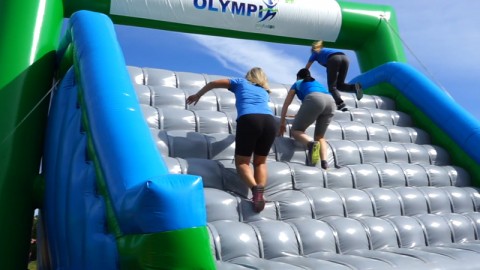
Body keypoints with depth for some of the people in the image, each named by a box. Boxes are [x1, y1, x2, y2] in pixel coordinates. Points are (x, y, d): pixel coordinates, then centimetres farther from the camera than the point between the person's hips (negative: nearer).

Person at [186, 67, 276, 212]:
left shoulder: (241, 82, 28)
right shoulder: (265, 91, 35)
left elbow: (213, 83, 30)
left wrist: (197, 95, 44)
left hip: (249, 120, -3)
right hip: (269, 121, 3)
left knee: (242, 161, 10)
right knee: (260, 162, 18)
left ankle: (255, 188, -17)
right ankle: (260, 192, -7)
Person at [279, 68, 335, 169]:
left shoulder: (297, 84, 31)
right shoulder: (317, 83, 43)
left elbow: (286, 105, 32)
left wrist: (282, 123, 39)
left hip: (314, 99, -4)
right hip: (331, 101, 5)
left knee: (296, 130, 5)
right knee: (320, 136, 18)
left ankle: (311, 143, -28)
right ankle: (324, 162, -7)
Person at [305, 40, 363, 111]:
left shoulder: (315, 53, 31)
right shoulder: (327, 50, 44)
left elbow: (306, 69, 38)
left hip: (333, 59, -5)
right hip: (344, 58, 5)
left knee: (332, 86, 1)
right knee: (339, 85, 13)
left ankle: (341, 104, -22)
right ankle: (354, 87, -17)